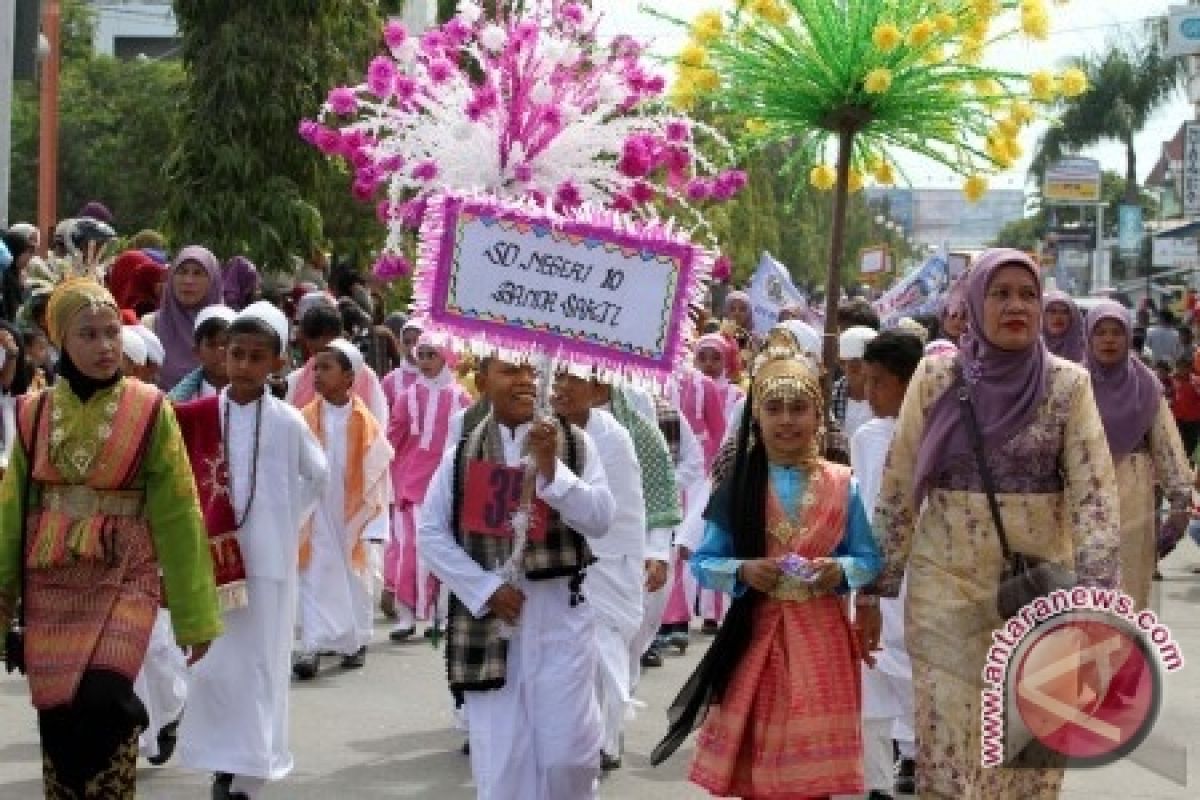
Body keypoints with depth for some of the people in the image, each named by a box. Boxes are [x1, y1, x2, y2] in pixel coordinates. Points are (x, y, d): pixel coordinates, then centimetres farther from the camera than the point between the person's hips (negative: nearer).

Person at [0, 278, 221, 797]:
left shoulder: (149, 410, -5)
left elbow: (177, 512, -3)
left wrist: (195, 613, -2)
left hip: (123, 578, -3)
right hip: (51, 581, 3)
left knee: (103, 702, -19)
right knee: (57, 719, 2)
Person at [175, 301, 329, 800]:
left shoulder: (287, 422, -2)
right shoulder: (198, 417, -2)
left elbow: (317, 475, 13)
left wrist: (287, 518, 7)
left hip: (269, 561, -1)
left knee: (260, 666, 3)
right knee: (212, 665, 1)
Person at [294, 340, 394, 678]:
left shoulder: (364, 422, -5)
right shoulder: (306, 418, -4)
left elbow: (377, 471, -2)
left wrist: (372, 520, -5)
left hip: (352, 514, 0)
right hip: (315, 514, 0)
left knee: (355, 577, 11)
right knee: (314, 578, -5)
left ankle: (356, 641, 25)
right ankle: (313, 646, -9)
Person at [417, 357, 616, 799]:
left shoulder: (574, 443, 1)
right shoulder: (462, 453, 3)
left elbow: (601, 520, -7)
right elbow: (430, 534, 2)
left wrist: (551, 467, -18)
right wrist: (485, 588, -7)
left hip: (560, 613, -1)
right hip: (486, 615, 1)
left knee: (567, 752, -1)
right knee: (500, 758, 3)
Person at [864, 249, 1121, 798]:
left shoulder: (1068, 385, -4)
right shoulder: (935, 378, -3)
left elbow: (1095, 492, -10)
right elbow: (897, 488, 2)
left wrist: (1096, 597, -21)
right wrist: (875, 589, 2)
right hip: (947, 584, 0)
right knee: (951, 739, 2)